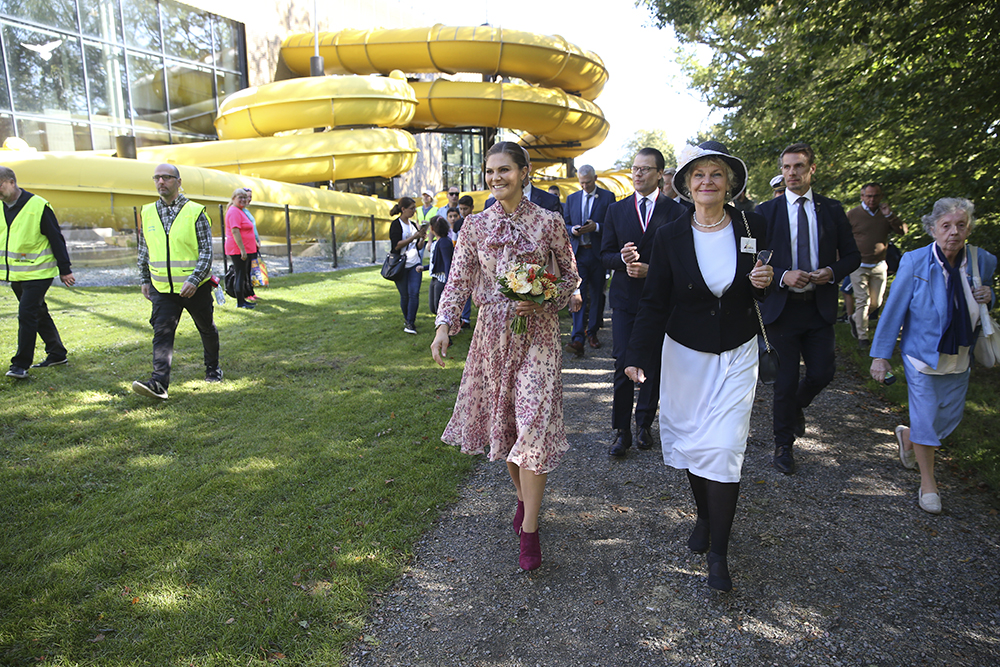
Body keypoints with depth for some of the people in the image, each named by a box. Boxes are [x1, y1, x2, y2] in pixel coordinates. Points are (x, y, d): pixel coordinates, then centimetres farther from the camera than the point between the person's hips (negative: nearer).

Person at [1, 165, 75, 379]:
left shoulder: (38, 206, -11)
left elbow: (56, 239, -8)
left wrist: (64, 270, -7)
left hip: (37, 273, -7)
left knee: (26, 315, -12)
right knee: (39, 314, 14)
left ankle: (21, 365, -7)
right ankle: (57, 354, 25)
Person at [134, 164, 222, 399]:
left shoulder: (195, 212, -7)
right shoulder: (148, 213, 6)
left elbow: (207, 251, -11)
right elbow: (144, 250, 17)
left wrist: (194, 280, -21)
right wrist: (145, 280, 14)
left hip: (195, 288, -2)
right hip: (162, 289, 2)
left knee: (207, 329, 14)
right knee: (162, 332, -11)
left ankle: (213, 368, 36)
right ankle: (159, 383, -19)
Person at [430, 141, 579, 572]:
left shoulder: (548, 222, -3)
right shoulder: (475, 225, 4)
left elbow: (570, 275, 5)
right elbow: (459, 279, 1)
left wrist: (544, 300, -14)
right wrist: (443, 326, -12)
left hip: (537, 332, -3)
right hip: (493, 331, 3)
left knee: (533, 423, -8)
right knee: (502, 420, 12)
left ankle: (529, 530, 2)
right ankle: (522, 497, 36)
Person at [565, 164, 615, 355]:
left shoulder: (607, 197, 3)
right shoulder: (571, 198, 12)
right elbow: (565, 225, 14)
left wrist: (596, 226, -18)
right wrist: (573, 230, -9)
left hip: (598, 253, -1)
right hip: (578, 253, 1)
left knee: (596, 294, 8)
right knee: (578, 294, -8)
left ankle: (592, 332, 23)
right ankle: (578, 338, -13)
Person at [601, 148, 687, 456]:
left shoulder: (676, 211, 0)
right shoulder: (616, 210, 8)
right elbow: (605, 254, 6)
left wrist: (652, 269, -16)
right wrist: (622, 259, -15)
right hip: (625, 299, 1)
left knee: (654, 365, 9)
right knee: (623, 364, -4)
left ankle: (644, 424, 26)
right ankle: (622, 431, 7)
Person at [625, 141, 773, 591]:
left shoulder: (752, 228, -3)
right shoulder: (670, 237, -5)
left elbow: (765, 292, 9)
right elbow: (654, 302, -5)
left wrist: (765, 283, -15)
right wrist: (639, 356, -15)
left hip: (736, 354, 0)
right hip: (685, 353, 1)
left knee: (722, 448, -5)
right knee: (690, 441, 10)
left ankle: (718, 553, 8)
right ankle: (704, 517, 37)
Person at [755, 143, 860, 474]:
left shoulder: (832, 210, 7)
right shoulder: (766, 211, 0)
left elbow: (852, 255, 9)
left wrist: (833, 271, -11)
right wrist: (783, 275, -18)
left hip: (820, 307, 2)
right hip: (781, 306, -2)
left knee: (822, 373, 3)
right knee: (785, 381, 4)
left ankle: (796, 406, 39)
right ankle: (783, 444, 21)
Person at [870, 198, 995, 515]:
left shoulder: (983, 261, -5)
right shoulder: (914, 262, -16)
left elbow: (983, 296, 15)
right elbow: (894, 310, -11)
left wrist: (988, 296, -11)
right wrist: (880, 355, -10)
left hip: (959, 358, 4)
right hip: (923, 356, -4)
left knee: (951, 416, 14)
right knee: (926, 419, 1)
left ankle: (907, 436, 45)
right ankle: (928, 483, 20)